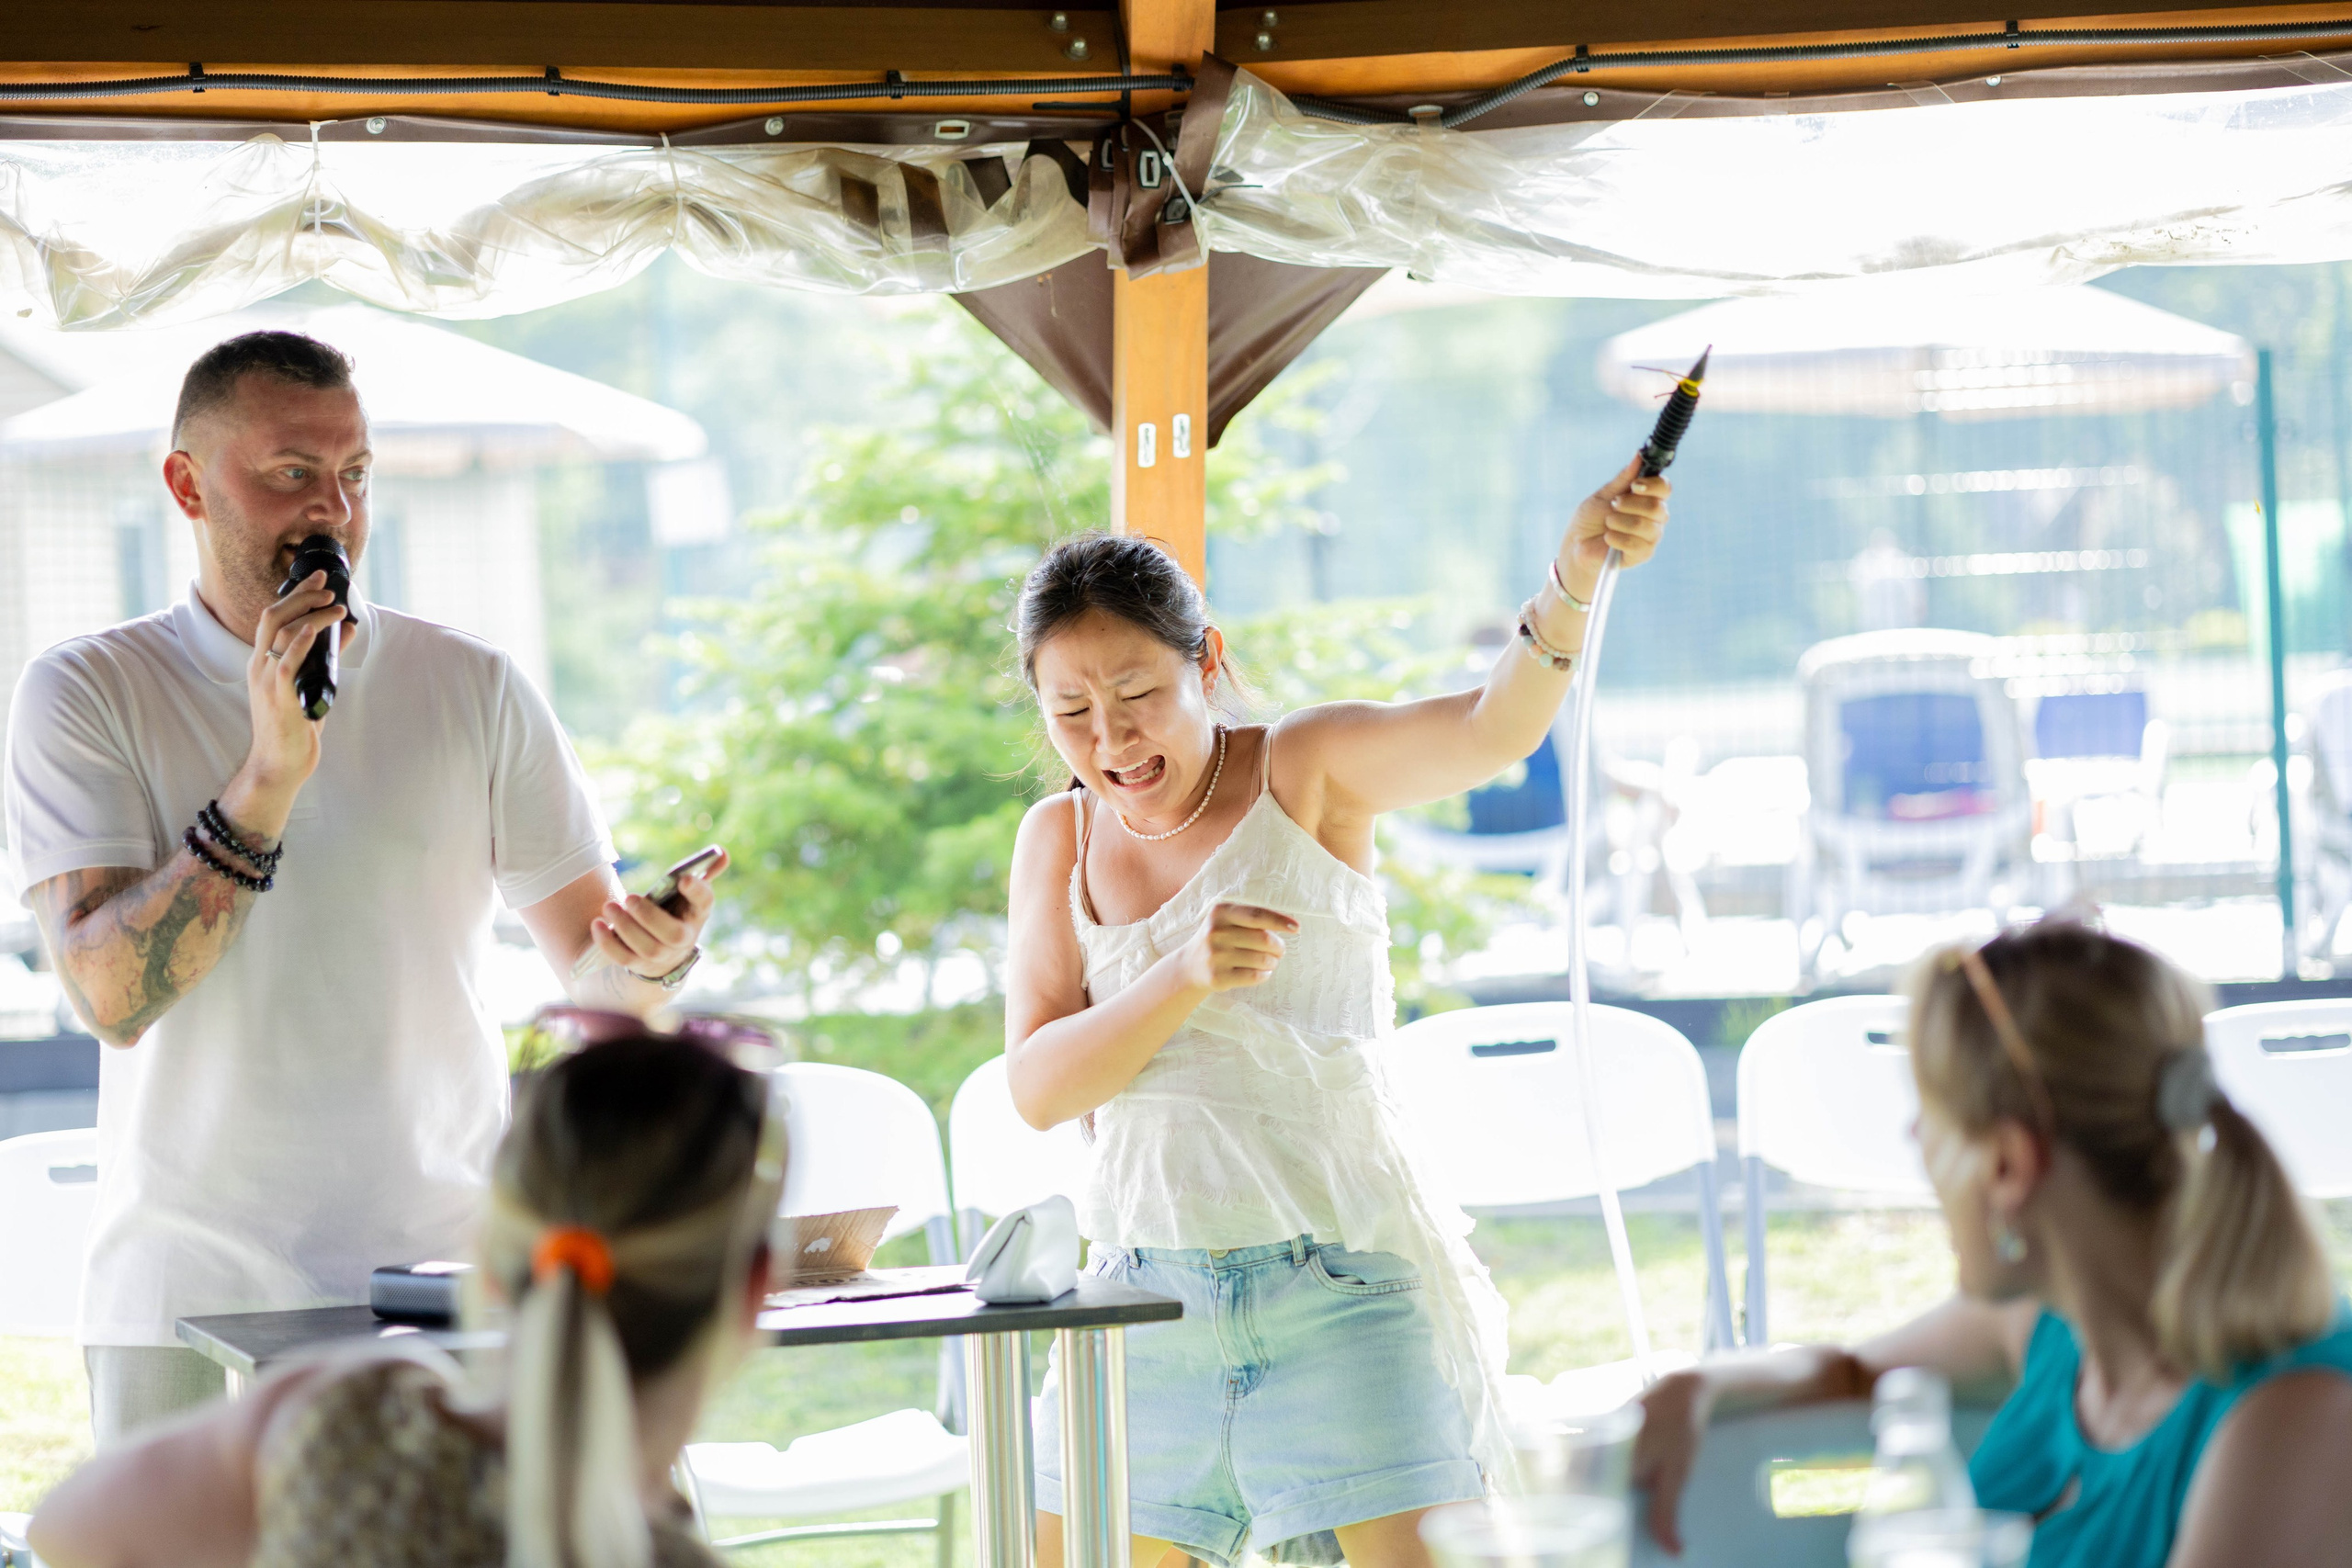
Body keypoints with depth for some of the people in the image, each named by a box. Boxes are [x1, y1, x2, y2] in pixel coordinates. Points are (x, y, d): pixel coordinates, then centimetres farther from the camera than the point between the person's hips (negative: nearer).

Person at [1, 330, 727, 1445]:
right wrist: (268, 775, -18)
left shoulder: (473, 691, 8)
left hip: (443, 1287, 1)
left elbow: (595, 977, 8)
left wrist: (652, 959, -16)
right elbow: (111, 995, -11)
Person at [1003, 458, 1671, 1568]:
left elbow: (1491, 732, -22)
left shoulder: (1307, 771, -3)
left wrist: (1573, 580, -42)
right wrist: (1184, 976, -20)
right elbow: (1039, 1084, -2)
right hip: (1149, 1294, 5)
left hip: (1340, 1280, -4)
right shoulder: (1060, 839, 9)